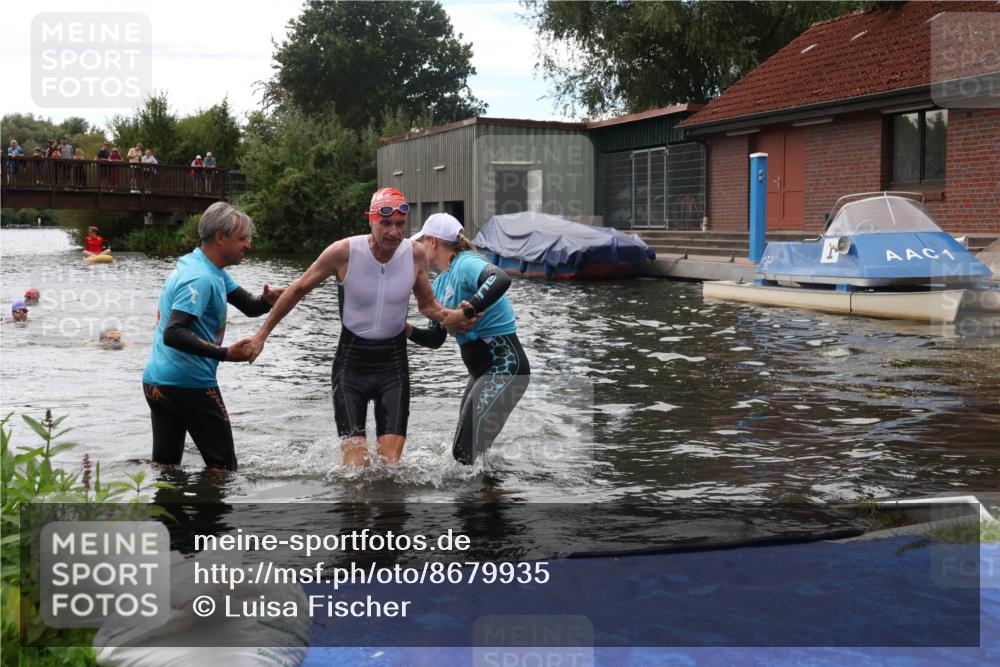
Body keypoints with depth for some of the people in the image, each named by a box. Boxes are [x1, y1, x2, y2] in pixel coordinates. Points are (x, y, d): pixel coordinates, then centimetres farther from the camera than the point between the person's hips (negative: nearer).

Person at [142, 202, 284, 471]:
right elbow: (173, 334, -29)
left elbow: (249, 306, 12)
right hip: (189, 385, -10)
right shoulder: (201, 279, -19)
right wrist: (225, 354, -32)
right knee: (223, 468, 0)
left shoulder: (213, 271, 13)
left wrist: (268, 300, -11)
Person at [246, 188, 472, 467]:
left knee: (390, 463, -9)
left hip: (393, 362, 2)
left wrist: (451, 316, -10)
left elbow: (427, 304, 12)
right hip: (351, 361, -2)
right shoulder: (344, 252, -14)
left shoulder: (414, 255, -5)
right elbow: (298, 290, 0)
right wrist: (262, 334, 3)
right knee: (356, 464, -10)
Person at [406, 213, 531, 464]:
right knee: (462, 450, 20)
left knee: (467, 452, -14)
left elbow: (501, 279, -39)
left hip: (505, 367, -10)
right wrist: (408, 330, -2)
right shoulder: (439, 283, 12)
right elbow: (436, 339, 15)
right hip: (483, 372, 10)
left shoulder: (466, 264, -16)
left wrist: (469, 310, -42)